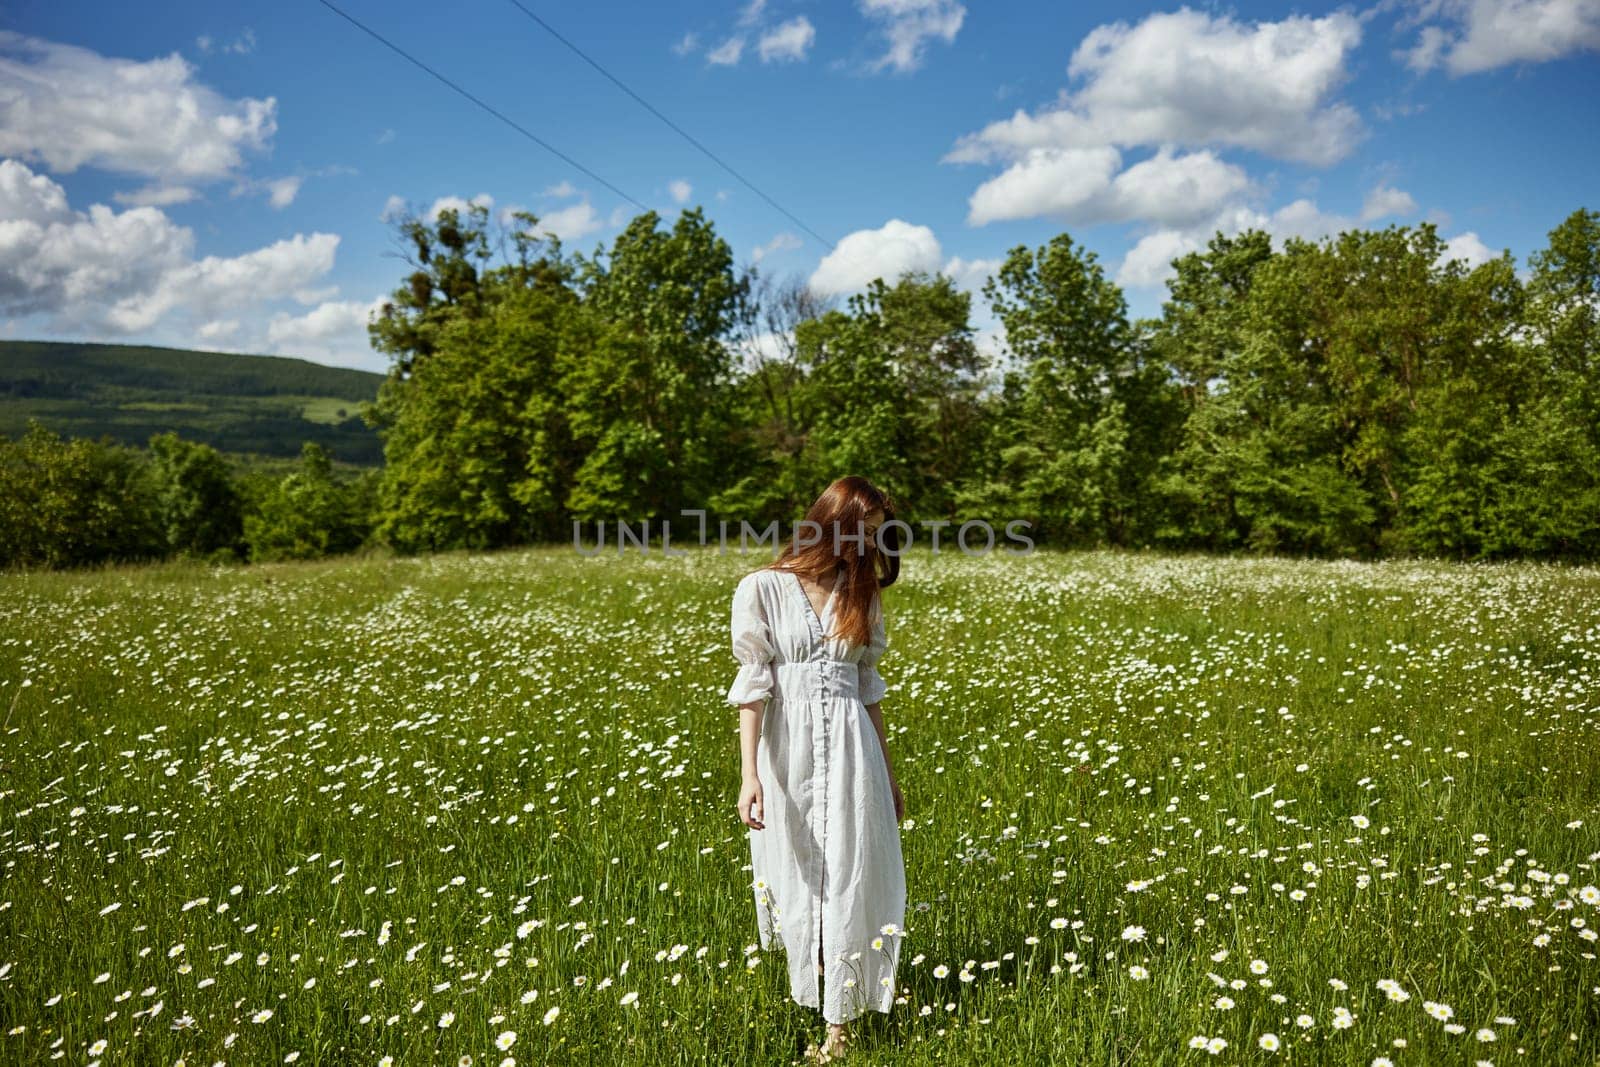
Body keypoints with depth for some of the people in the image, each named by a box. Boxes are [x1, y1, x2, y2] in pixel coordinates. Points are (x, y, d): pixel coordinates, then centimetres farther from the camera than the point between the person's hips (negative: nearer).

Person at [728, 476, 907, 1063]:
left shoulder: (860, 592, 9)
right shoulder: (762, 588, -6)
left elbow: (867, 687, 13)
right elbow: (752, 685, -9)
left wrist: (888, 774, 15)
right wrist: (749, 774, -17)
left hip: (851, 754, 3)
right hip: (788, 753, -3)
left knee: (851, 880, 2)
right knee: (797, 880, 11)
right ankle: (806, 994, 36)